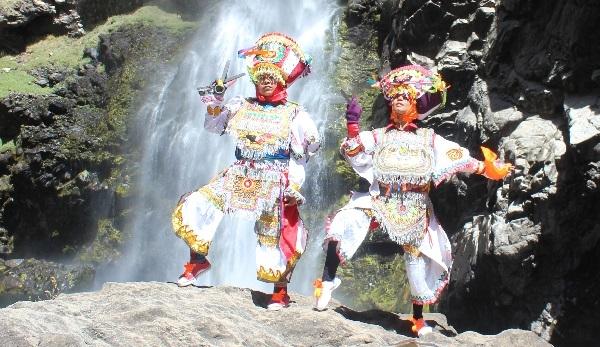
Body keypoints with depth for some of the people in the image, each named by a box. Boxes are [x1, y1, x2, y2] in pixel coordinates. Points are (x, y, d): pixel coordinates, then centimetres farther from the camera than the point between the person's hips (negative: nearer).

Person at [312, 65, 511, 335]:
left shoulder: (429, 139, 11)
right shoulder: (378, 136, 11)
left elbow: (458, 158, 4)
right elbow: (354, 154, -4)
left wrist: (484, 168, -8)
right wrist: (352, 127, -18)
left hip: (414, 211, 1)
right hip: (378, 201, 0)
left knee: (419, 262, 5)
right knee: (345, 222, -27)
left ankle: (418, 318, 24)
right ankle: (328, 279, -19)